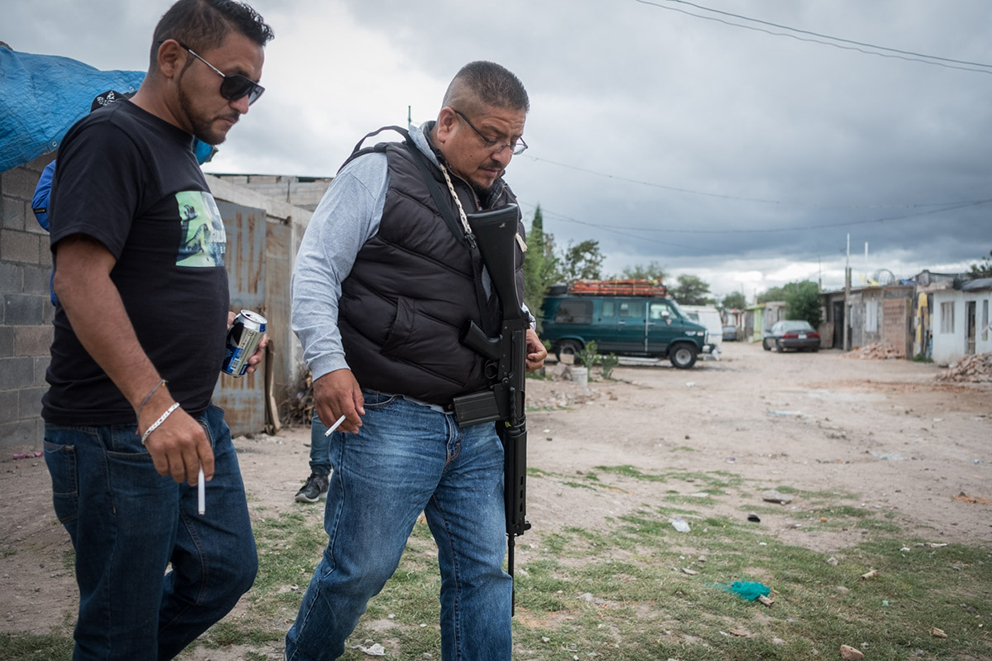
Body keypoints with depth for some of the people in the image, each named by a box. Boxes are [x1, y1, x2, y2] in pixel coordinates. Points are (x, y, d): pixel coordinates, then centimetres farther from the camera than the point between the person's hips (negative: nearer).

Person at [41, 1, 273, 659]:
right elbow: (81, 276, -23)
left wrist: (222, 321, 11)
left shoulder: (182, 156, 17)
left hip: (196, 418, 9)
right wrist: (154, 403, -30)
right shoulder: (112, 137, -12)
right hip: (120, 432, -9)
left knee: (227, 569, 16)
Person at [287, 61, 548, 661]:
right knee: (361, 567, 4)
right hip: (389, 417, -6)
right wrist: (328, 362, -19)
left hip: (477, 425, 7)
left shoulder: (501, 204, 17)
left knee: (484, 569, 9)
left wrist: (522, 340, 8)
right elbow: (315, 268, -8)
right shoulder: (379, 174, -4)